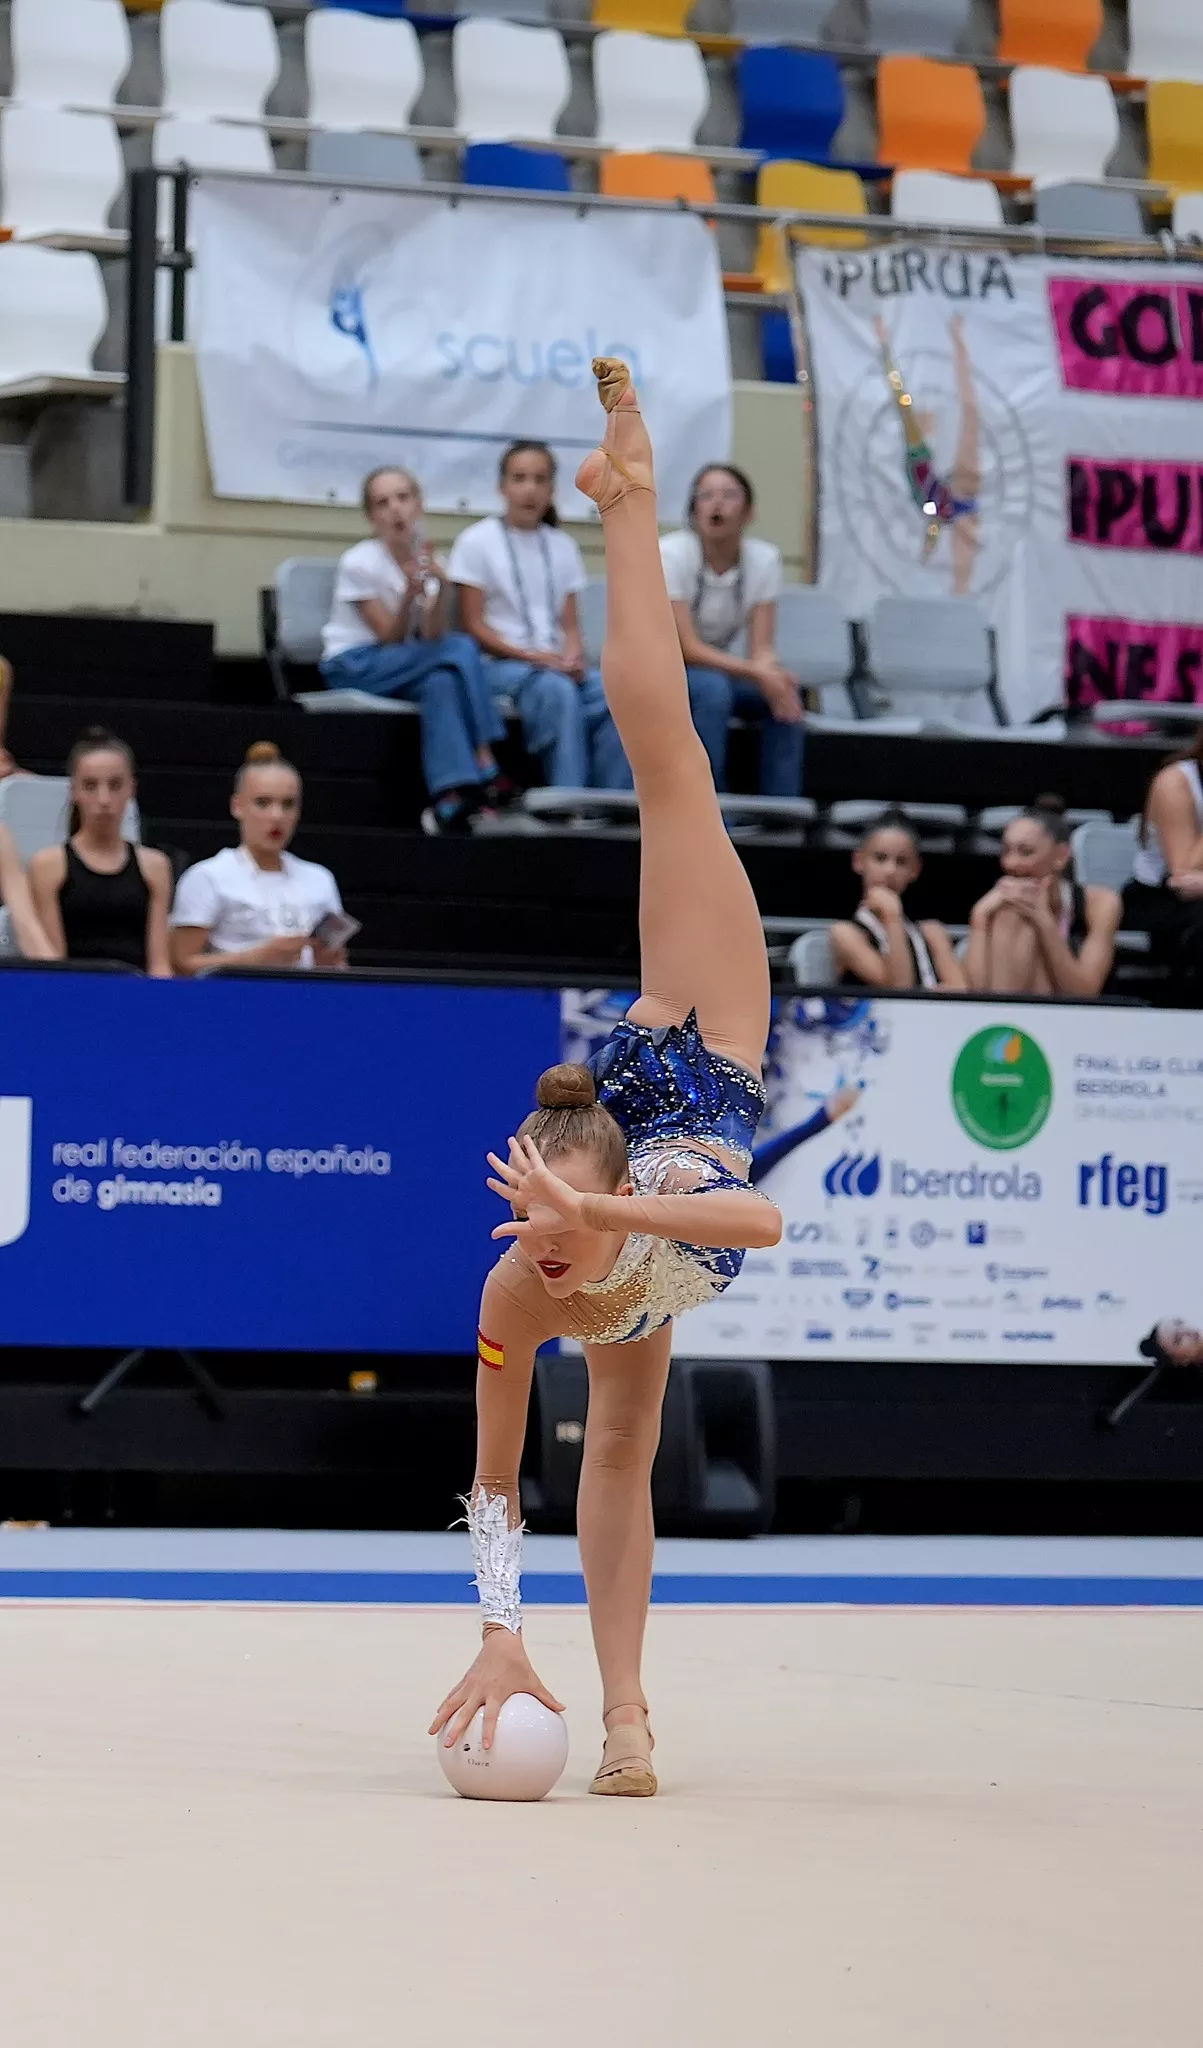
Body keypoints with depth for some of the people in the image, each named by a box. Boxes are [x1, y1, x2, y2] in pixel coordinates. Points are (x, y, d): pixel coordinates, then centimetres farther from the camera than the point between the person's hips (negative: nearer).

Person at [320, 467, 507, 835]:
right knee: (460, 649, -27)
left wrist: (440, 587, -27)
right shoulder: (358, 563, -11)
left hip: (397, 666, 5)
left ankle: (450, 799, -36)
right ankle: (484, 771, -31)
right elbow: (390, 638, -15)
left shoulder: (425, 559, 3)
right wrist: (411, 591, -29)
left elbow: (431, 636, -11)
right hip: (353, 667, -5)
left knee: (441, 682, -32)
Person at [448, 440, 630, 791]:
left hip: (555, 664, 4)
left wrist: (572, 657, -13)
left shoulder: (563, 546, 14)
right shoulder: (477, 541, 0)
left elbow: (570, 624, 11)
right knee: (556, 690, -37)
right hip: (499, 664, -4)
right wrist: (532, 656, -16)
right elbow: (475, 627, -4)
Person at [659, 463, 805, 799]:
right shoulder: (671, 553, -21)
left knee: (785, 696, -24)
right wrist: (756, 673, -37)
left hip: (726, 671, 4)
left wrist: (771, 672, -37)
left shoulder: (764, 558, -8)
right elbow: (687, 647, -25)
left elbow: (761, 648, -11)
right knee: (712, 690, -36)